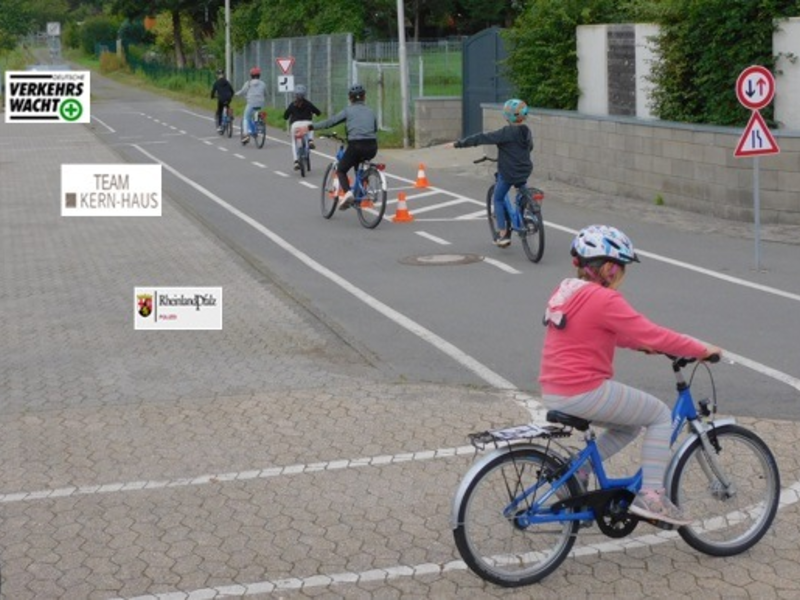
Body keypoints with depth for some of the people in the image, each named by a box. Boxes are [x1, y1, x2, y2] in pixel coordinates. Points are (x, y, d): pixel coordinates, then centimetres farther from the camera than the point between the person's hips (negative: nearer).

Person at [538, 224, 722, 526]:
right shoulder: (603, 299, -16)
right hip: (585, 393, -9)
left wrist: (639, 343, 21)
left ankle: (576, 472, 17)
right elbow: (654, 335, -17)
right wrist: (703, 350, -8)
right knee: (660, 415, 6)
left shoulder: (565, 292, 12)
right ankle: (650, 496, 2)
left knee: (631, 424, 26)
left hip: (553, 392, 9)